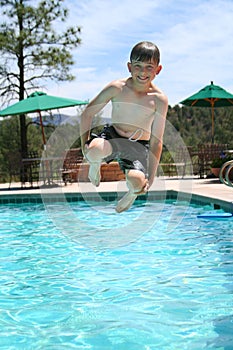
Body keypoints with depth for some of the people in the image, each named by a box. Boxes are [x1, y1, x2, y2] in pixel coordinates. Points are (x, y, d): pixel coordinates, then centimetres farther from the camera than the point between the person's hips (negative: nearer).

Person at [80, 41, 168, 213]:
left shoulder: (159, 99, -13)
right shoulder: (117, 88, -12)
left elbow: (156, 141, -12)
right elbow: (87, 114, -4)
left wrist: (151, 177, -15)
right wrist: (84, 143, -13)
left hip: (139, 145, 0)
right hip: (113, 136, 1)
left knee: (137, 181, -31)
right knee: (94, 151, -36)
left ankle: (132, 193, 13)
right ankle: (95, 165, 7)